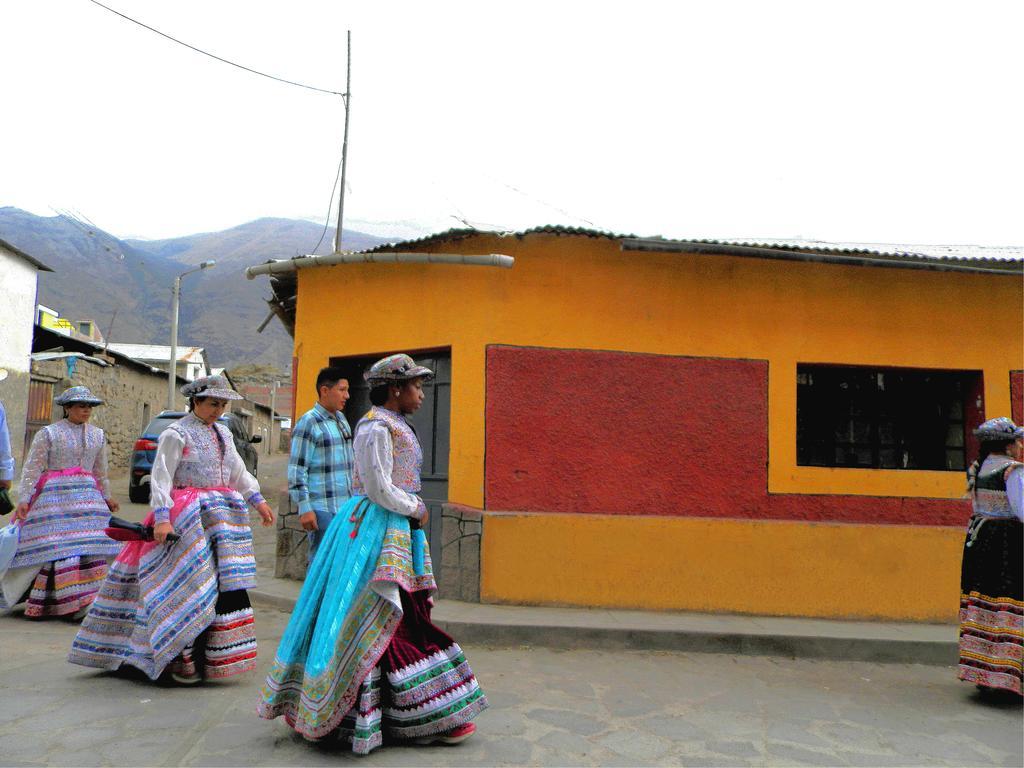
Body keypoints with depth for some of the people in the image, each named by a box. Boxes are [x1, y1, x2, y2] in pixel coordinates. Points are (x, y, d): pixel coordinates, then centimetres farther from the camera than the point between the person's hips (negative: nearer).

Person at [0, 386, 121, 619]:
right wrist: (23, 499, -11)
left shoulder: (98, 435, 14)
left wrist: (106, 497, 27)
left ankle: (84, 604, 3)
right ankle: (39, 605, 5)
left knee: (92, 549, -3)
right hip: (55, 497, -4)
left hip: (87, 496, 5)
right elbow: (32, 468, -4)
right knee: (54, 548, -8)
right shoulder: (48, 433, -1)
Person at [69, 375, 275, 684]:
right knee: (190, 586, -9)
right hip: (187, 519, -7)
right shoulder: (176, 434, -6)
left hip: (223, 517, 7)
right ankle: (183, 658, 0)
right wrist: (161, 516, -21)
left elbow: (238, 471, 21)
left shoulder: (222, 434, 16)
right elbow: (161, 477, -12)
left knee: (224, 585, 4)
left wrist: (258, 500, 14)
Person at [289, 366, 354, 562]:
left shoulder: (341, 419, 15)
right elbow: (296, 469, -11)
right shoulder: (309, 423, -8)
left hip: (345, 506, 7)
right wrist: (304, 509, -15)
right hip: (322, 509, -7)